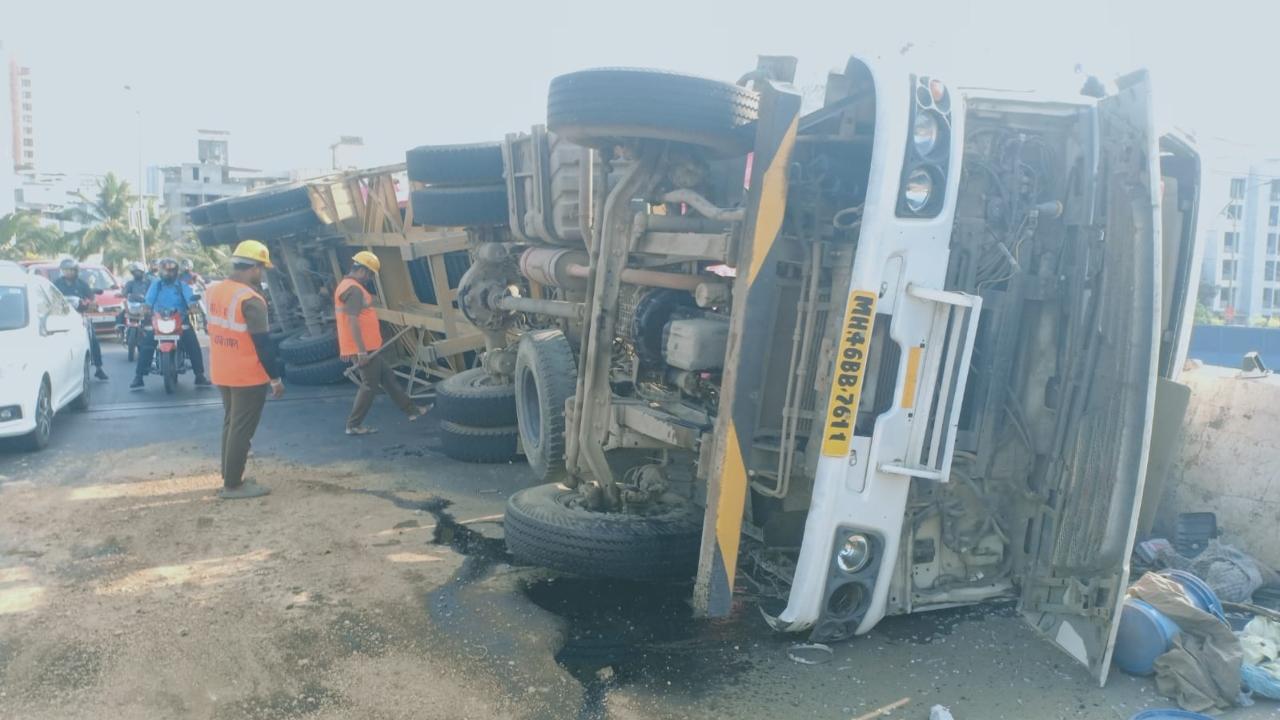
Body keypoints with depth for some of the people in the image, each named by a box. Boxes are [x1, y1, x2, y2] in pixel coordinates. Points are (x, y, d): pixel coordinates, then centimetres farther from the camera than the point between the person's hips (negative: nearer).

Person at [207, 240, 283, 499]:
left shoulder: (215, 291, 5)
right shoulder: (250, 299, -21)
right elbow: (263, 342, -19)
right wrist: (275, 377, -13)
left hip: (222, 373, 8)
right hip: (248, 377, -8)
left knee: (231, 424, 19)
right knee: (242, 430, 0)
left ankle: (230, 477, 27)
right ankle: (233, 485, 6)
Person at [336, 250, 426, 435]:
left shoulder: (345, 286, 17)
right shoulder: (354, 289, -16)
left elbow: (344, 318, 22)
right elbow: (352, 320, -24)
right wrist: (361, 351, -25)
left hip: (365, 348, 11)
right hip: (364, 349, -11)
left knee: (387, 377, 14)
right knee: (370, 385, -2)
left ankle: (411, 410, 20)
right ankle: (353, 425, 4)